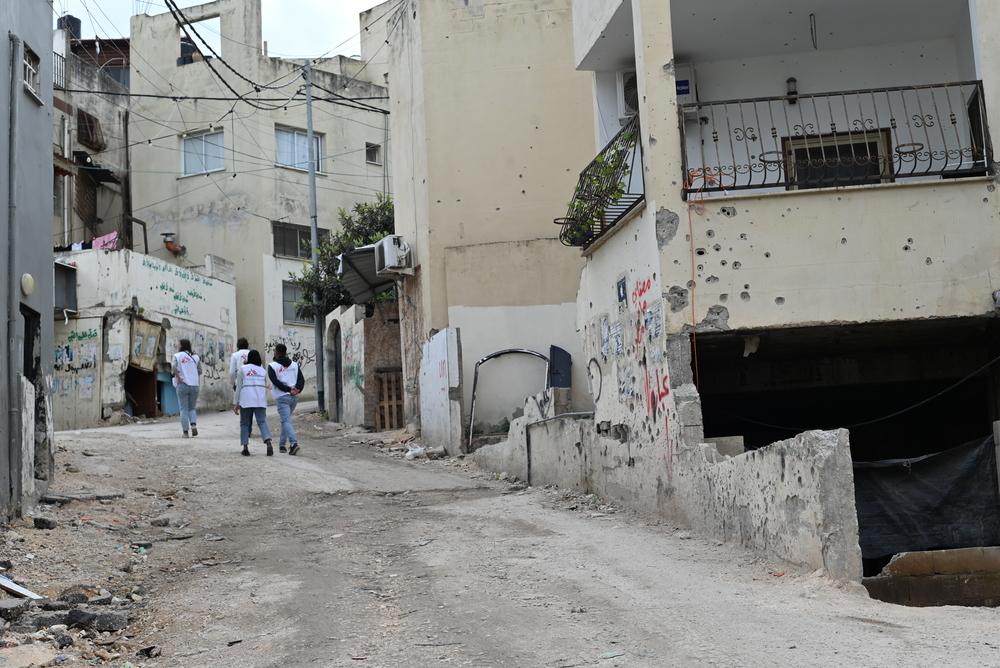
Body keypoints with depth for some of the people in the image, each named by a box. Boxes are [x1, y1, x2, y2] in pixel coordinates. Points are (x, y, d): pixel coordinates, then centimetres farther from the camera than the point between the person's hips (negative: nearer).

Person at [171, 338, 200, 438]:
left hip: (182, 385, -3)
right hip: (194, 385, 3)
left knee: (184, 409, 5)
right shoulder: (195, 357, 8)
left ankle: (185, 432, 2)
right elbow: (200, 371, 6)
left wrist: (179, 378, -5)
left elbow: (174, 368, -16)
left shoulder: (177, 356, 0)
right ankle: (194, 424, -10)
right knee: (191, 408, 14)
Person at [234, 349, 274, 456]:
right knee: (262, 421, -2)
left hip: (246, 400, -2)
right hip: (260, 400, 2)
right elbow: (265, 387, 13)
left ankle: (245, 447, 5)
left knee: (245, 423, 8)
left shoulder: (243, 369, 4)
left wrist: (237, 403, 4)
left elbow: (239, 387, 2)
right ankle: (268, 443, -23)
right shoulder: (263, 371, 13)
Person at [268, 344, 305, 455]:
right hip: (294, 397, 5)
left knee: (286, 421, -9)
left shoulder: (272, 366, -1)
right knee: (286, 419, 19)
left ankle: (293, 443, -28)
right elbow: (302, 380, 3)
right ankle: (281, 444, 25)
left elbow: (276, 382, -13)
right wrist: (297, 390, -9)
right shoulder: (294, 364, 13)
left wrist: (289, 390, -12)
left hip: (282, 397, -5)